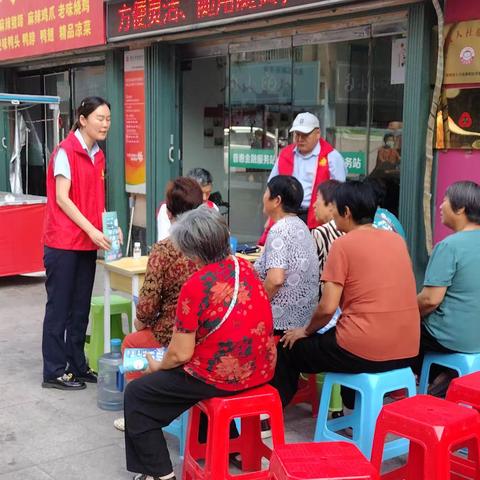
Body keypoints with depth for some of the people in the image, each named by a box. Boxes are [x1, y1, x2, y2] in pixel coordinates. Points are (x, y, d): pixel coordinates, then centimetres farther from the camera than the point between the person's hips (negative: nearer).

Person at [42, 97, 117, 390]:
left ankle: (77, 366, 23)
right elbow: (62, 199, -15)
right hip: (63, 242, -7)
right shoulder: (66, 151, -11)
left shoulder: (98, 156, 12)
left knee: (81, 308, 12)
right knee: (59, 307, 0)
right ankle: (54, 372, 9)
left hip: (88, 243, 7)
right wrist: (91, 230, -20)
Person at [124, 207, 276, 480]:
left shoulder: (196, 286, -21)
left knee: (136, 396, 9)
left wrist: (158, 366, 6)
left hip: (221, 378, -8)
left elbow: (180, 354, -16)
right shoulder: (245, 267, 1)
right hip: (261, 370, 8)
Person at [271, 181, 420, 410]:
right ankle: (354, 410, 42)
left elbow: (328, 308, -12)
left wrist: (305, 331, 6)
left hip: (364, 352, -6)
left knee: (288, 347, 15)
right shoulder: (397, 239, 9)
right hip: (407, 351, 7)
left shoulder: (344, 244, -9)